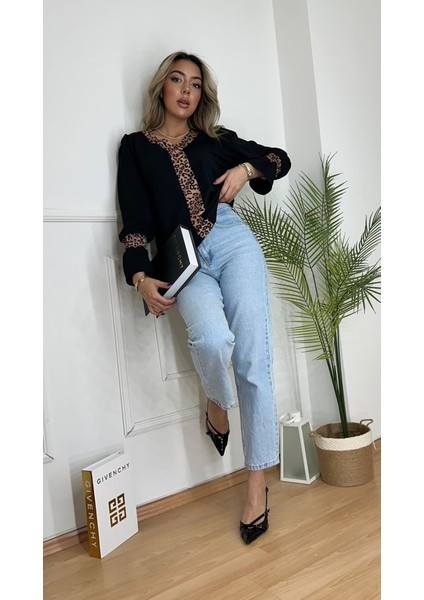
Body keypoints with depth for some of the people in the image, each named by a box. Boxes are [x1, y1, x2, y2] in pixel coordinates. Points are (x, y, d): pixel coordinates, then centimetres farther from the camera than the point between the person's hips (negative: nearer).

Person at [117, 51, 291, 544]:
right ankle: (217, 403, 5)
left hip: (233, 243, 2)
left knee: (253, 361, -10)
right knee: (212, 339, -32)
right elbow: (135, 220, 4)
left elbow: (280, 159, 24)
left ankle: (257, 483, 2)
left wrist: (244, 169, 3)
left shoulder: (216, 138, 18)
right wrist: (141, 277, -11)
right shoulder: (136, 146, 14)